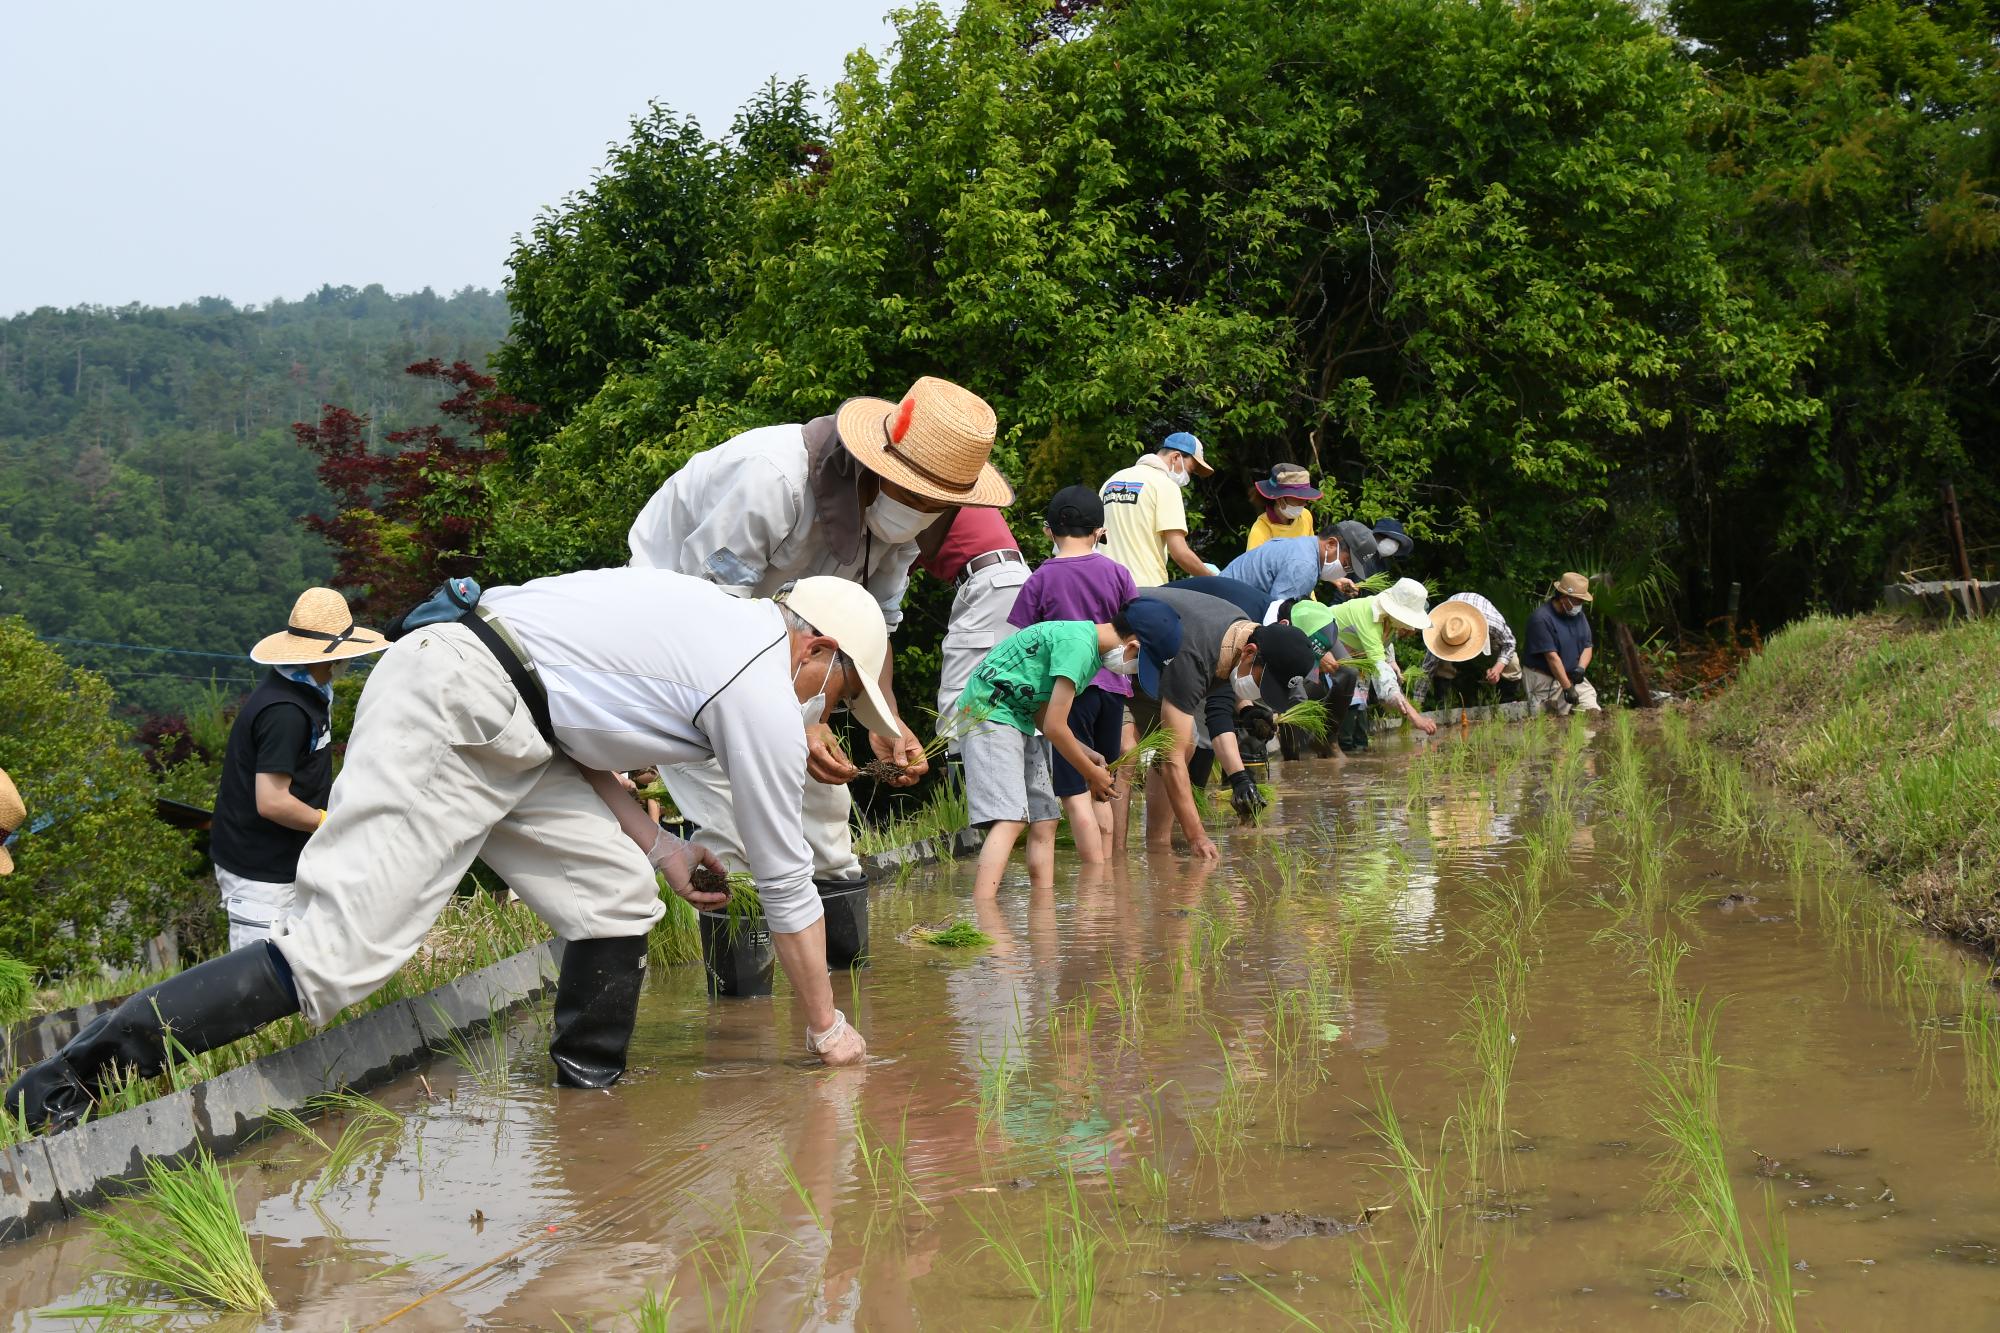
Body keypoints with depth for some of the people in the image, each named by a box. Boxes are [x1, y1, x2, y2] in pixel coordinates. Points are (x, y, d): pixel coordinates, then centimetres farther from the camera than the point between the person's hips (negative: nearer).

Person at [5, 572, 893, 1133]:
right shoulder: (766, 695, -5)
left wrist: (659, 847, 20)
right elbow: (786, 885, 2)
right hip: (446, 721, -10)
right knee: (336, 953, -16)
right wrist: (827, 1030, 14)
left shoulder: (722, 626, 21)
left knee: (615, 894, 8)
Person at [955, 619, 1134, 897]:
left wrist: (1086, 753, 6)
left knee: (1044, 821, 7)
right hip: (989, 711, -11)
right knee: (1010, 819, -22)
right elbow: (1054, 727, -18)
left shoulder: (1086, 637, 11)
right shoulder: (1078, 644, -20)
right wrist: (1093, 774, -6)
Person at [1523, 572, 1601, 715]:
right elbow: (1552, 656, -21)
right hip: (1544, 680, -6)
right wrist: (1567, 687, -22)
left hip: (1572, 676, 6)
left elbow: (1587, 646, 10)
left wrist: (1581, 668, -12)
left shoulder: (1578, 614, 8)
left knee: (1594, 713, -9)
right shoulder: (1541, 618, -18)